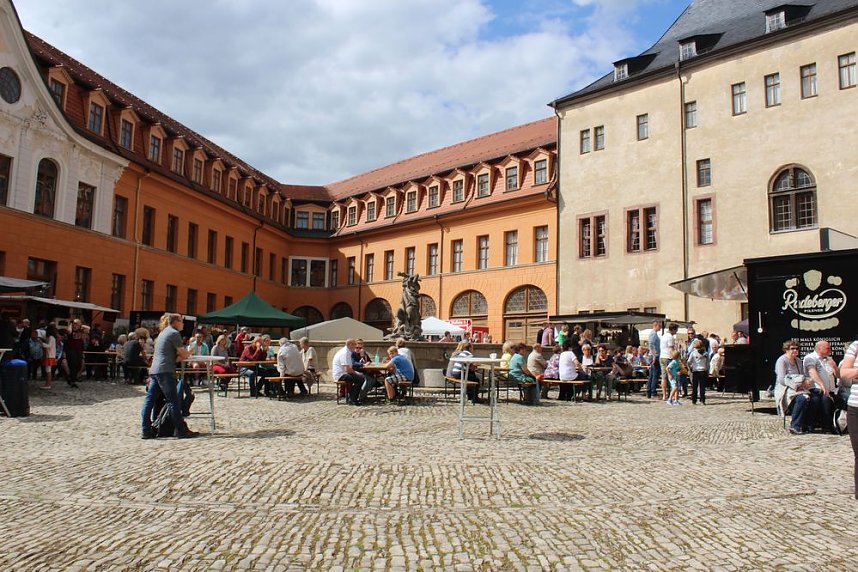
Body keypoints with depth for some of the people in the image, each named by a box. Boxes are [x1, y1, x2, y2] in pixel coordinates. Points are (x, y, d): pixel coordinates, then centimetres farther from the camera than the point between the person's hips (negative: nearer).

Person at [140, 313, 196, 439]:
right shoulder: (174, 333, -5)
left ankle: (146, 430, 7)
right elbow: (183, 354, -6)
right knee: (173, 401, -5)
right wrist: (189, 353, 13)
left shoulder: (163, 333, 22)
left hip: (154, 370, 9)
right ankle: (181, 430, -1)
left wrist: (180, 356, 9)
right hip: (165, 371, -9)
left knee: (149, 400, 6)